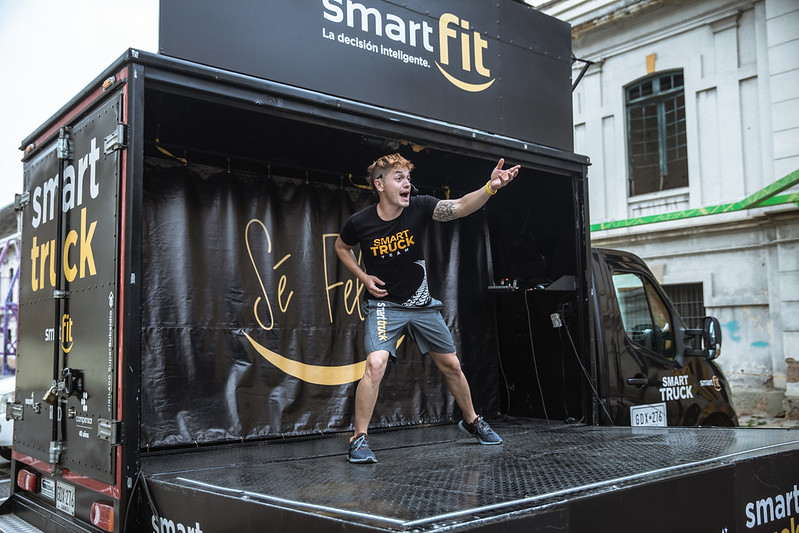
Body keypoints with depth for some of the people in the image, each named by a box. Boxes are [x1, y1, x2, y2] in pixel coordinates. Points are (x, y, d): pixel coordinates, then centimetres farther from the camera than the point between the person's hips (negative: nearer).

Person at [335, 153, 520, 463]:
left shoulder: (419, 208, -13)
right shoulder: (360, 223, -13)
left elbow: (459, 207, -29)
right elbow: (341, 246, 9)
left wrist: (490, 187, -46)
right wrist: (363, 277, -5)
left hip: (422, 305, 3)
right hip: (384, 305, -3)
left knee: (451, 365, 12)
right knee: (375, 364, -25)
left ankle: (471, 421, 37)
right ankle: (359, 439, -10)